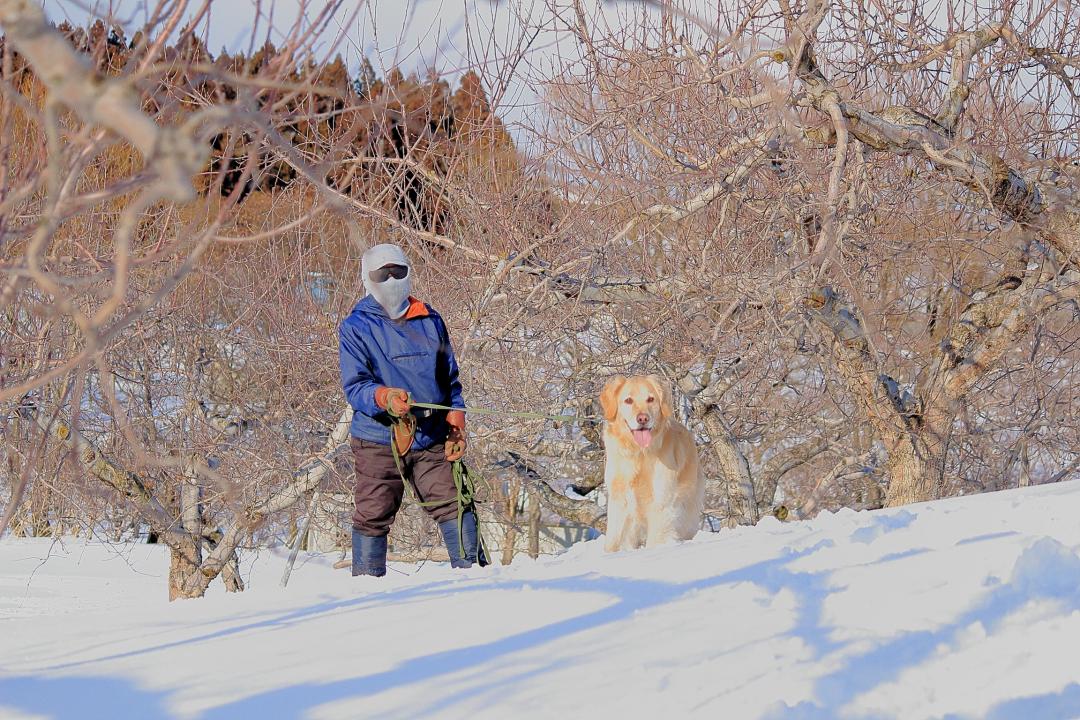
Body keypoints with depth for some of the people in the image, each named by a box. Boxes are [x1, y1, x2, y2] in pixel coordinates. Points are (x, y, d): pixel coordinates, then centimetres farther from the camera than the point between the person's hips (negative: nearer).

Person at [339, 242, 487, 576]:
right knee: (373, 517, 1)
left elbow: (450, 378, 18)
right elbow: (354, 385, -10)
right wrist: (385, 398, -31)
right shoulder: (355, 328, -1)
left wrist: (455, 426, 6)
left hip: (432, 439, 3)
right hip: (378, 439, -3)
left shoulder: (430, 321, 12)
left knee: (455, 505, -2)